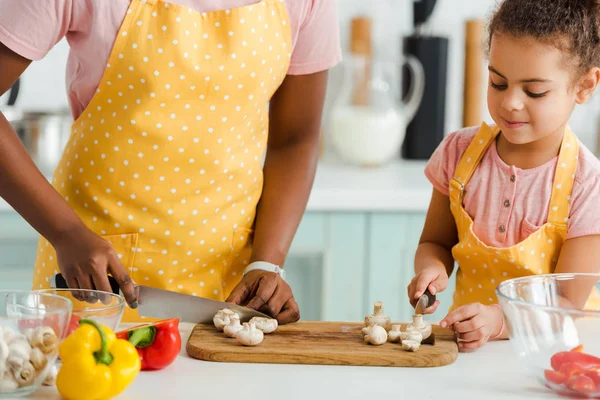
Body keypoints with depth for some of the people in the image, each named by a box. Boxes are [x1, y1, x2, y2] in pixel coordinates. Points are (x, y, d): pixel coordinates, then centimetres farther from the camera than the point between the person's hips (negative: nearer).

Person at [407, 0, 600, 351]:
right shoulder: (460, 152, 0)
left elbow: (566, 304, -14)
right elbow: (436, 241, 12)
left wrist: (498, 321, -31)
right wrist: (432, 269, -11)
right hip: (468, 347, 4)